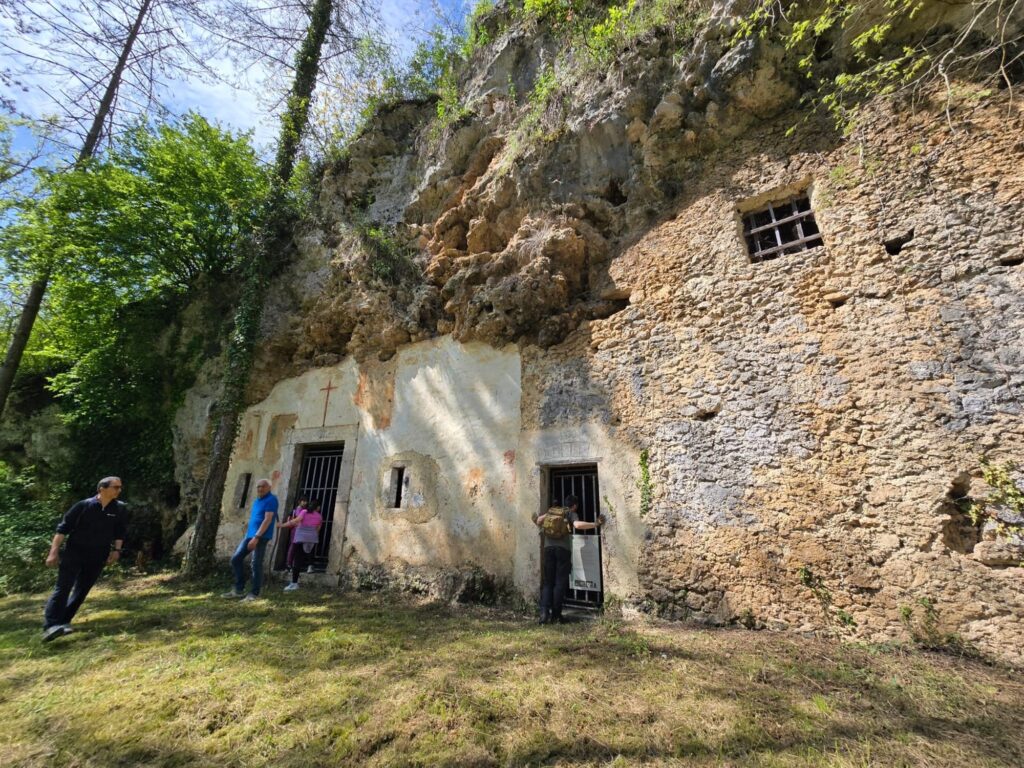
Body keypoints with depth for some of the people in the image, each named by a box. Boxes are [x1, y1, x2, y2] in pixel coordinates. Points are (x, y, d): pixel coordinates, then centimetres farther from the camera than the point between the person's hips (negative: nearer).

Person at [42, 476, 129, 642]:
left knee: (82, 590, 8)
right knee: (63, 588, -10)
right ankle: (49, 626, -11)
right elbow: (63, 528, -6)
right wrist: (54, 551, -10)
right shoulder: (83, 506, -11)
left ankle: (63, 621, 20)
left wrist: (116, 550, -3)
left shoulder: (120, 509, -2)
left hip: (98, 556, 3)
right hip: (74, 552, -3)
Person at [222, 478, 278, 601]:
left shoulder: (271, 500, -12)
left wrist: (256, 537, -24)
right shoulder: (256, 500, 16)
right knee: (236, 559, 10)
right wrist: (249, 534, 19)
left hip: (261, 537, -9)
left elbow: (267, 520, -20)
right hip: (249, 535, 9)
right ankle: (239, 590, 20)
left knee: (256, 564, -6)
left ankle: (254, 594, 3)